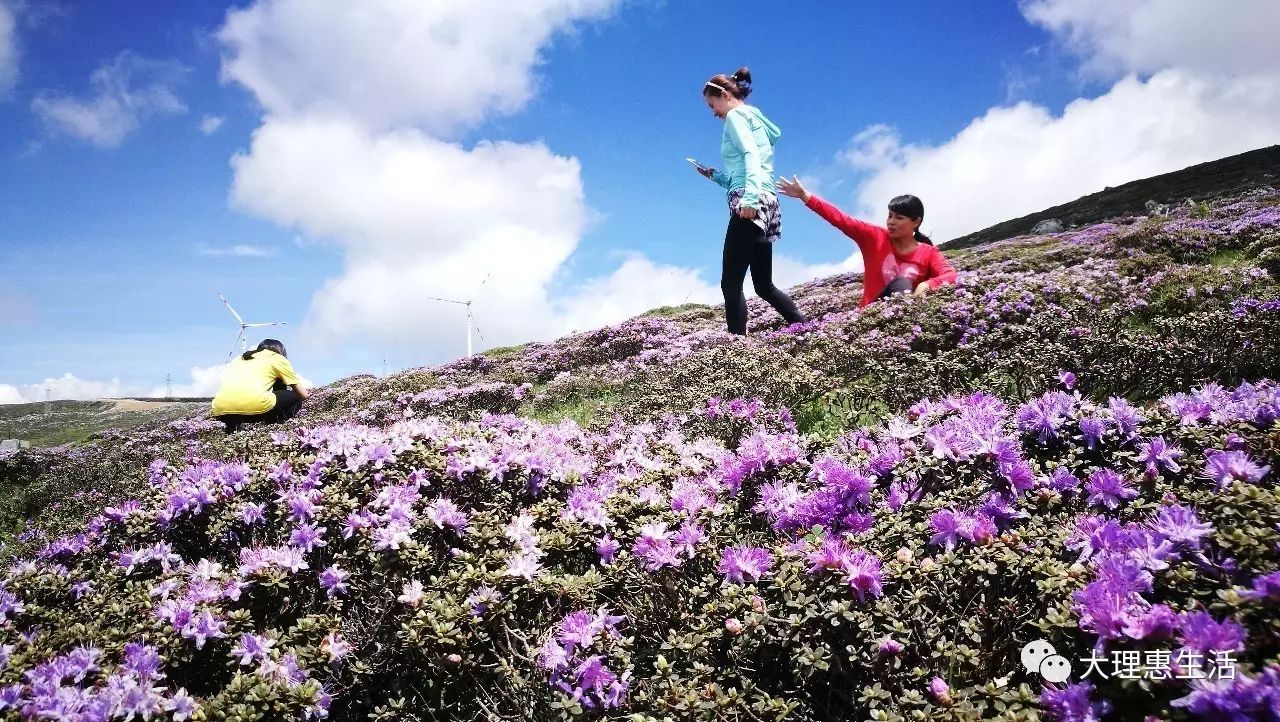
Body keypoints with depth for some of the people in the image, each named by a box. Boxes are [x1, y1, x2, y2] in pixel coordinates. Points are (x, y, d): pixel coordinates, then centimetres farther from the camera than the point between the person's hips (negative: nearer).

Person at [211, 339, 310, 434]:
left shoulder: (241, 357, 35)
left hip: (221, 409, 4)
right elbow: (303, 394, 22)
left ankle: (232, 426, 14)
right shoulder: (278, 358, 22)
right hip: (254, 405, -4)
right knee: (295, 397, 23)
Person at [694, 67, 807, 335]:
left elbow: (751, 156, -15)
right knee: (764, 285, 11)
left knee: (730, 283, -14)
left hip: (751, 205, -10)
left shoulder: (736, 115, 3)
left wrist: (749, 197, -28)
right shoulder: (756, 119, 29)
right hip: (766, 203, 10)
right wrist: (716, 175, 22)